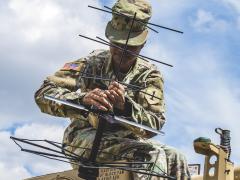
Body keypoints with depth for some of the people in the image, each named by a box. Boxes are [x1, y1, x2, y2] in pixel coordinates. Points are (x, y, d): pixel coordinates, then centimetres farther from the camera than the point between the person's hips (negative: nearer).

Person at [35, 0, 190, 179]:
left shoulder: (150, 75, 1)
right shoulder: (91, 63, -4)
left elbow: (154, 124, -15)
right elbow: (44, 94, -15)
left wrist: (125, 106, -36)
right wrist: (83, 99, -35)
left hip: (126, 140, 4)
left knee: (176, 160, -20)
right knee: (152, 155, -28)